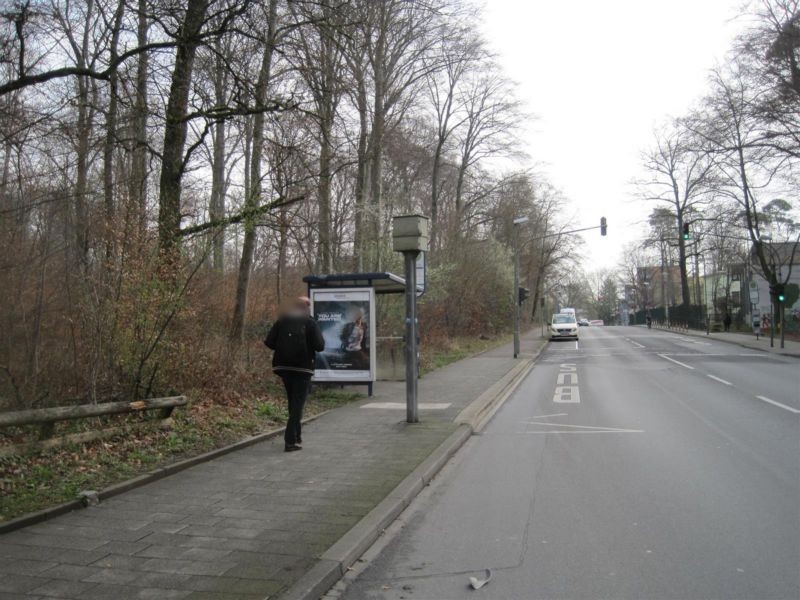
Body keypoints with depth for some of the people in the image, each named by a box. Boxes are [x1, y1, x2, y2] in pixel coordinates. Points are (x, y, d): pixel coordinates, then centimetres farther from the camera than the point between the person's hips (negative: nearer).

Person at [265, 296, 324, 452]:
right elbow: (320, 346, -12)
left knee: (292, 401, 19)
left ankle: (296, 435, 31)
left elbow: (269, 342, -3)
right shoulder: (310, 323, -6)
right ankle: (291, 440, -8)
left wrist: (283, 348, 12)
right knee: (298, 403, -1)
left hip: (284, 366, 4)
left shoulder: (282, 321, 3)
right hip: (302, 367, -4)